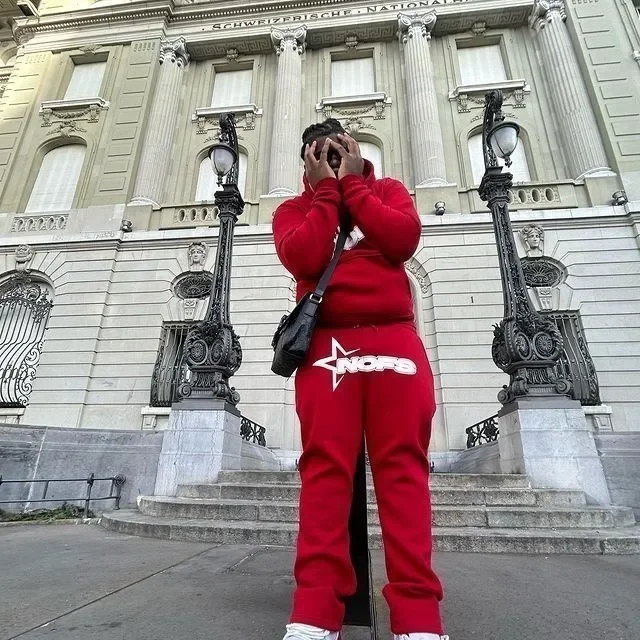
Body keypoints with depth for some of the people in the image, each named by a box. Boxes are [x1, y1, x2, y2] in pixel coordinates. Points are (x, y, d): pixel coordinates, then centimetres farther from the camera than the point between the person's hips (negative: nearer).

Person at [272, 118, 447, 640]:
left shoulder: (387, 190, 22)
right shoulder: (293, 208, 20)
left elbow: (404, 239, -1)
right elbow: (303, 259, -3)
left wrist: (351, 184, 7)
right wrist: (327, 190, 7)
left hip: (394, 341, 1)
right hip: (327, 347, 0)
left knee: (403, 469, -4)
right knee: (325, 472, -7)